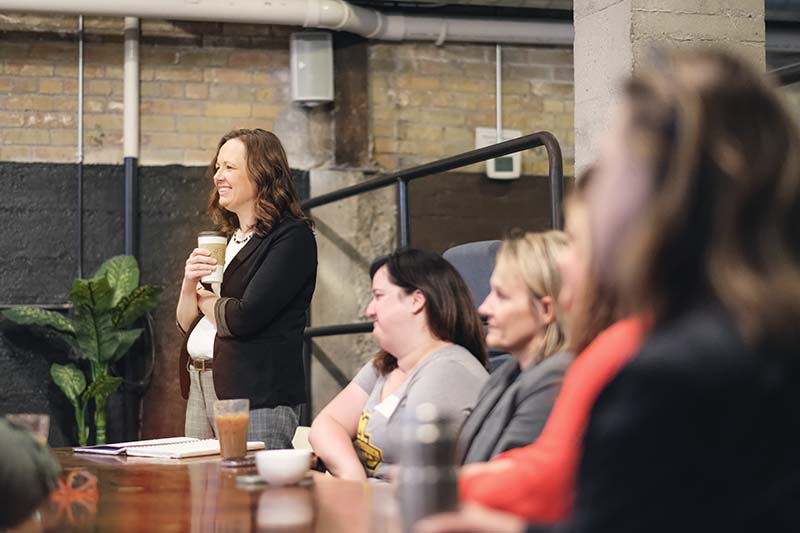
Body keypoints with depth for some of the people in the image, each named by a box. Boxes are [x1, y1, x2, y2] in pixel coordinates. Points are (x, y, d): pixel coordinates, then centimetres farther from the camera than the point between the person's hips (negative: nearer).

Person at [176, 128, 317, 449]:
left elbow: (243, 319, -18)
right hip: (200, 386, 8)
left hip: (256, 395, -8)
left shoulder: (292, 238, -8)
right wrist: (189, 285, -2)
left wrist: (205, 300, 2)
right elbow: (186, 324, 18)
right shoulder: (228, 239, 17)